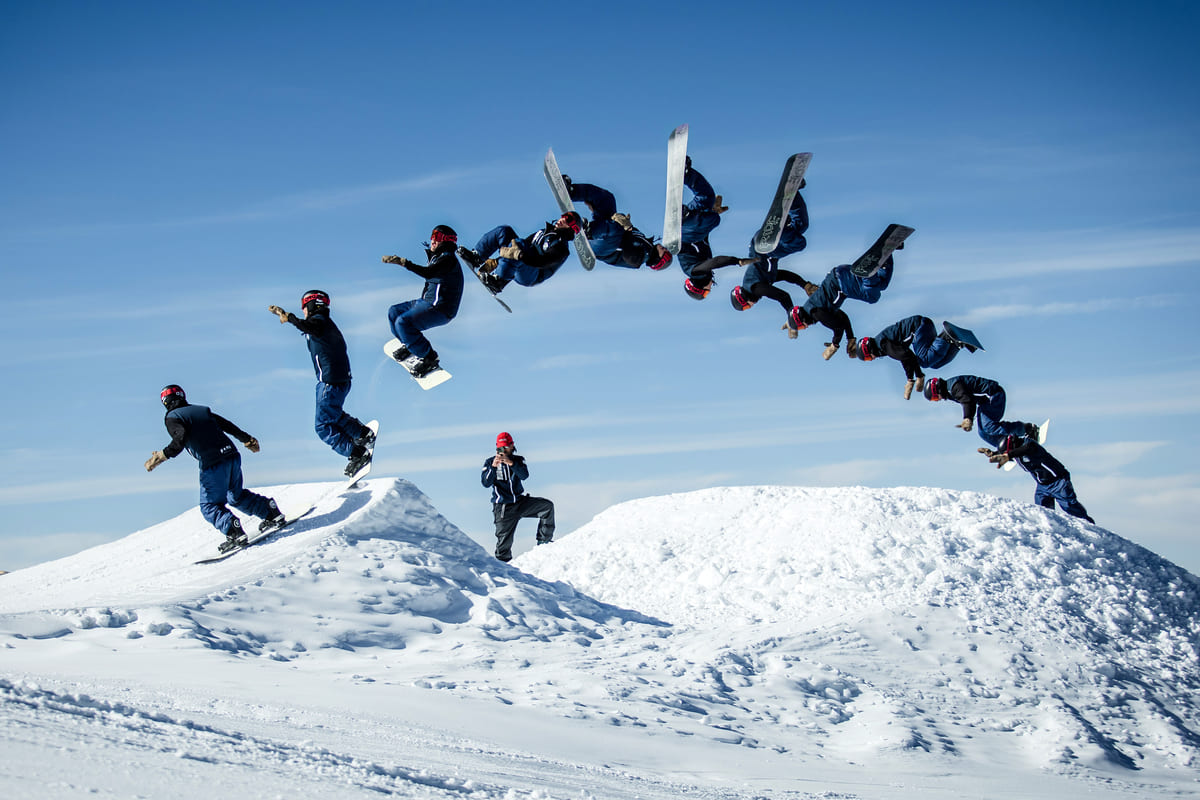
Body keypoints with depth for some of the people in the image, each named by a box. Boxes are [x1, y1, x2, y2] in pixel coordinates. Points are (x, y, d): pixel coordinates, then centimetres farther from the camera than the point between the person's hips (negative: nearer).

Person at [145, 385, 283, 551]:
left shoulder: (172, 418, 1)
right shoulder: (202, 410, 19)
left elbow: (180, 440, -18)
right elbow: (229, 426, 23)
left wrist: (161, 456, -17)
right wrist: (248, 440, 33)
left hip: (213, 465, -6)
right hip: (232, 456, 6)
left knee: (210, 505, 6)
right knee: (237, 496, 26)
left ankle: (234, 532, -13)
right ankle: (272, 513, 21)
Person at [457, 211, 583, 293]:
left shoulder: (562, 248, -5)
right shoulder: (544, 232, 25)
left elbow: (542, 262, -21)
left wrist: (521, 255, -35)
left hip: (529, 277, -8)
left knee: (519, 244, -34)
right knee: (503, 231, 0)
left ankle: (499, 280, -40)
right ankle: (476, 257, -9)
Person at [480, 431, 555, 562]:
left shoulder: (518, 460, 3)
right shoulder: (490, 462, -1)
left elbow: (524, 475, -17)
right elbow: (486, 483, -13)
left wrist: (511, 463, -31)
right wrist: (493, 467, -27)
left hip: (520, 502, 2)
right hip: (503, 508, -2)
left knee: (547, 506, -16)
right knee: (504, 542, -6)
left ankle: (544, 541, -9)